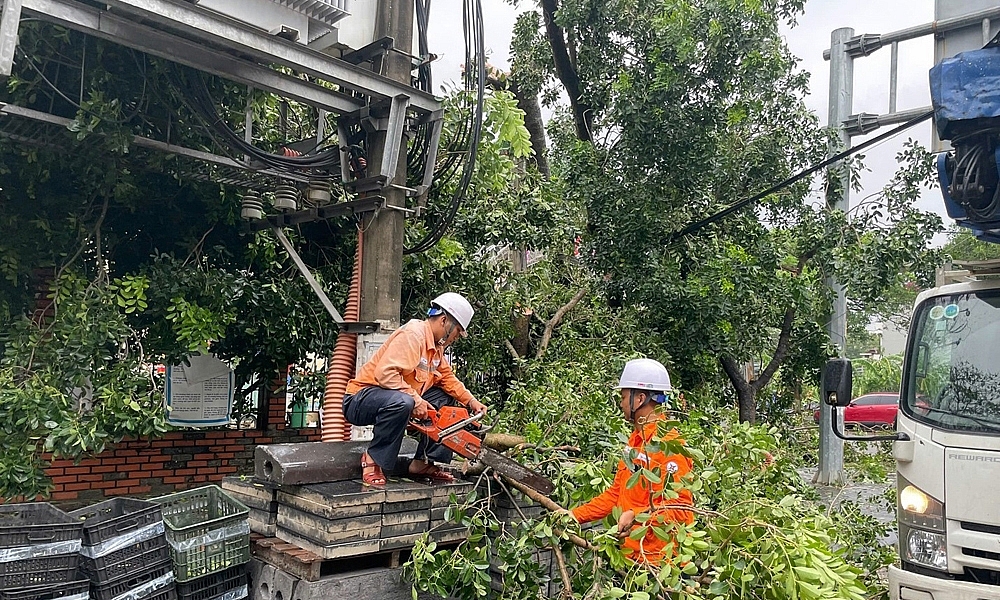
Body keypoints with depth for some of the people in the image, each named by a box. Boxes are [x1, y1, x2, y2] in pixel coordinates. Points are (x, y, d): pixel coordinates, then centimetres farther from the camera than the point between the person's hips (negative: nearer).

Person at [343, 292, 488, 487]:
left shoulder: (436, 345, 11)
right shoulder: (413, 334, -20)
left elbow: (447, 377, 16)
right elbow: (385, 372, -31)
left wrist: (471, 401, 3)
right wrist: (416, 400, -29)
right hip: (361, 400, -10)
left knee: (445, 399, 6)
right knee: (402, 402, -39)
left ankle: (423, 463, 3)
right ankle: (373, 459, -17)